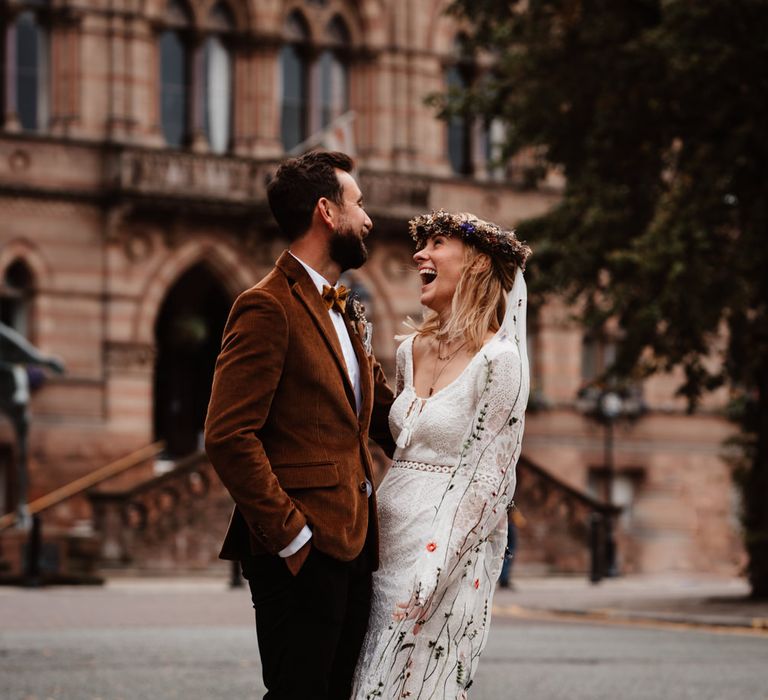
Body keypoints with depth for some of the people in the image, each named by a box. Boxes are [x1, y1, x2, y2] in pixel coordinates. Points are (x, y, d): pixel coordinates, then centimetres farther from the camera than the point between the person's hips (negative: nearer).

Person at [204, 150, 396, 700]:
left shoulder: (345, 312, 18)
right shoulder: (268, 308, -11)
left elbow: (384, 413, 23)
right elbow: (228, 437, -17)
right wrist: (290, 534, -18)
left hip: (354, 546, 9)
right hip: (302, 553, -9)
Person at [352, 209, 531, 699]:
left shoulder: (499, 360, -11)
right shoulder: (411, 351, 10)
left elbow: (487, 481, -14)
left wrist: (428, 577, -18)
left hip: (449, 552, -7)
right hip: (391, 539, 7)